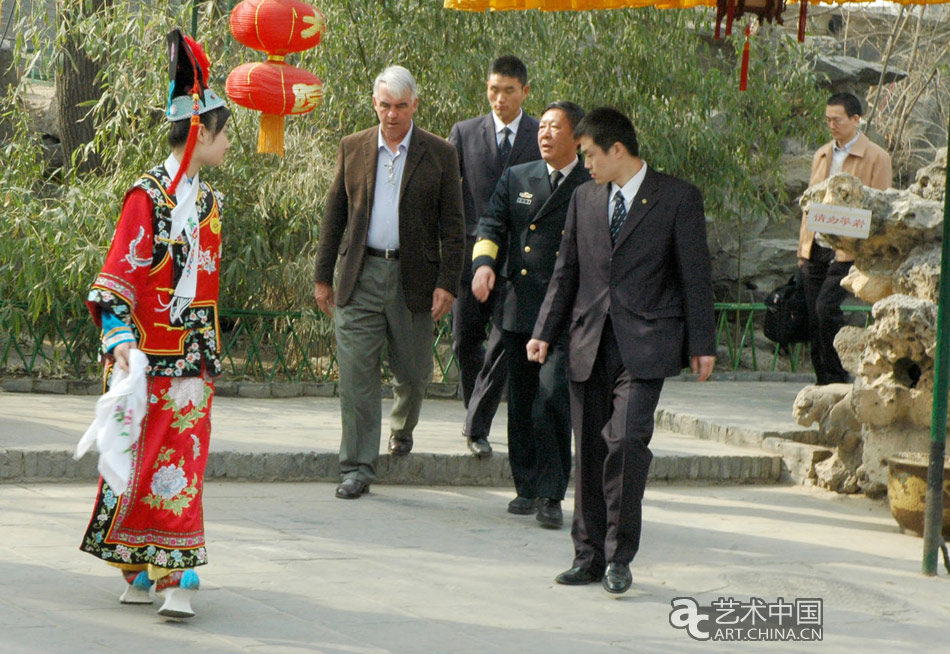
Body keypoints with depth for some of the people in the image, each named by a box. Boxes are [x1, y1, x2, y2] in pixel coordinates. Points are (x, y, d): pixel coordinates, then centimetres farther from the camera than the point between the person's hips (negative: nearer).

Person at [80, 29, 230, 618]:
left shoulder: (208, 202, 12)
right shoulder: (148, 196, -9)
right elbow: (120, 272, -13)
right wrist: (120, 338, -23)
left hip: (191, 355, 6)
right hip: (147, 354, -5)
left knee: (184, 459, 1)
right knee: (139, 455, 1)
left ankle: (175, 577, 2)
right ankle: (139, 569, 12)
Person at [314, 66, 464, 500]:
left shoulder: (439, 155, 1)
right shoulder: (353, 149, 8)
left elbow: (451, 225, 1)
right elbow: (334, 215, 12)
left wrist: (447, 283, -7)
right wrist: (323, 276, 9)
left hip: (414, 278, -1)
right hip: (361, 276, 1)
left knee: (413, 372, 9)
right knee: (357, 372, -5)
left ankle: (402, 427, 42)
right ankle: (357, 468, -2)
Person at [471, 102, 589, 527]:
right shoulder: (516, 180, 14)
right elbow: (492, 225, 7)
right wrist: (483, 262, -13)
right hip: (520, 310, 4)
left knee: (552, 403, -14)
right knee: (521, 404, 10)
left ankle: (551, 496, -9)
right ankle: (527, 488, 22)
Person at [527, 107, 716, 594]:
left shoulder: (677, 199, 0)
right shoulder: (584, 198, 13)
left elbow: (695, 275, 1)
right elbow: (566, 273, 17)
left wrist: (701, 345, -1)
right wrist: (545, 333, 10)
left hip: (644, 344, -5)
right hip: (590, 343, 5)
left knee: (626, 439, -18)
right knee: (589, 450, 6)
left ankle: (619, 555, -6)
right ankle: (589, 555, 16)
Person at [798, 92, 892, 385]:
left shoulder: (876, 158, -3)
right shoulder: (822, 155, 17)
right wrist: (803, 248, 15)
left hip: (848, 250, -6)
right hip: (816, 249, 6)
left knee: (826, 307, -18)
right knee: (813, 316, 3)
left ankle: (839, 378, -6)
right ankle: (824, 383, 10)